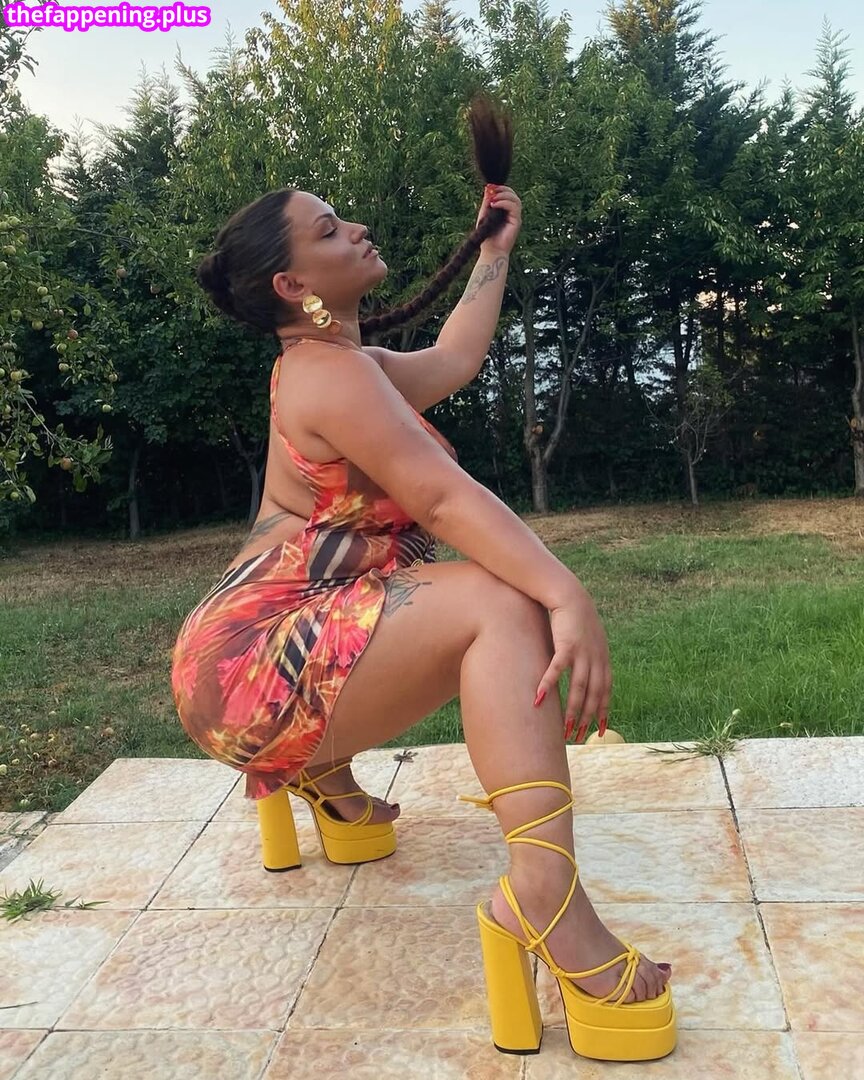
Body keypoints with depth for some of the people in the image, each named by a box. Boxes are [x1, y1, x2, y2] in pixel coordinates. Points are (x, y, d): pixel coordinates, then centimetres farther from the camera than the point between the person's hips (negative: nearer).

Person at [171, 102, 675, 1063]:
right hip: (250, 660, -10)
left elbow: (453, 358, 33)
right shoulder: (328, 372, -13)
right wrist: (569, 596, -34)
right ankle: (547, 898, -41)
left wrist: (496, 248, 39)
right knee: (508, 607, -28)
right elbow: (442, 496, -26)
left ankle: (327, 773, 26)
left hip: (283, 647, 10)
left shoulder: (344, 364, 19)